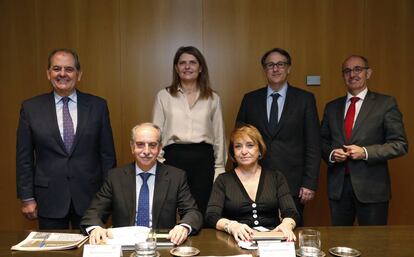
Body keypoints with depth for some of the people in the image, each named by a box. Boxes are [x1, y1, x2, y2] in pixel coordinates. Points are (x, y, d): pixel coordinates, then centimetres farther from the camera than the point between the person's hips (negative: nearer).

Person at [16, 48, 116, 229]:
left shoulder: (97, 106, 1)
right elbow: (24, 158, 4)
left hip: (89, 197, 0)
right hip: (49, 199, 0)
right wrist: (27, 198, 1)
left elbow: (107, 153, 3)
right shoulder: (31, 108, 2)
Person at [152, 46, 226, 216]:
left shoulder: (213, 98, 10)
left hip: (203, 159, 1)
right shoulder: (164, 96, 7)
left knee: (200, 214, 3)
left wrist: (219, 168, 8)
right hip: (173, 158, -1)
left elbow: (219, 135, 12)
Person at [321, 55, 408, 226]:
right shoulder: (332, 107, 11)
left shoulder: (386, 104, -1)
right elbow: (323, 141, 15)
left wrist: (365, 152, -16)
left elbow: (400, 144, -5)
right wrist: (331, 154, -6)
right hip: (338, 186, 3)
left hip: (371, 187, -3)